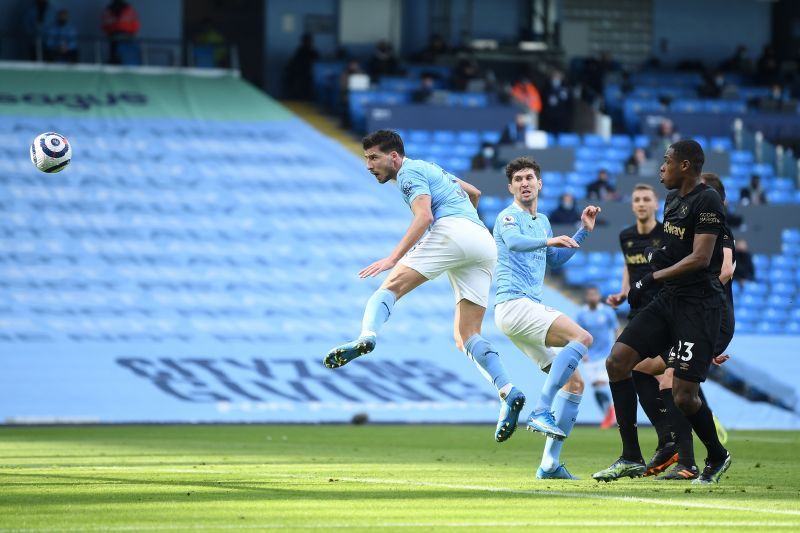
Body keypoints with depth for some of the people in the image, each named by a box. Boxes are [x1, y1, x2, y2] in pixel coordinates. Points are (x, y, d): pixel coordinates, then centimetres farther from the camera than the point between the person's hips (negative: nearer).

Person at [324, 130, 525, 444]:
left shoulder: (410, 172, 5)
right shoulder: (430, 169, 33)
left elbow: (424, 217, -13)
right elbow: (474, 193, 47)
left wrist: (393, 258, -22)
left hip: (452, 230, -9)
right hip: (485, 244, 9)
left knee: (391, 286, -15)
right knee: (466, 336, 2)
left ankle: (366, 338, -45)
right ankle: (508, 393, -19)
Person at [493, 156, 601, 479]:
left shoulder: (542, 222, 23)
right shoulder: (509, 216, -3)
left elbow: (556, 259, 37)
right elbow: (515, 242, -27)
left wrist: (584, 232, 27)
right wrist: (548, 240, -45)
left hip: (531, 308, 9)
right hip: (513, 304, -9)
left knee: (574, 383, 4)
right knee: (582, 337, -28)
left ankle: (550, 463, 2)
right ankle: (541, 412, -33)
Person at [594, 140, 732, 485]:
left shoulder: (707, 201, -13)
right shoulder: (672, 199, 15)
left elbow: (700, 258, -20)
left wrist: (652, 278, -20)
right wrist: (659, 255, 9)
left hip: (698, 304, -9)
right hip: (668, 300, 9)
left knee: (684, 396, -11)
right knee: (617, 360, -4)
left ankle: (717, 457, 17)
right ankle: (631, 458, 0)